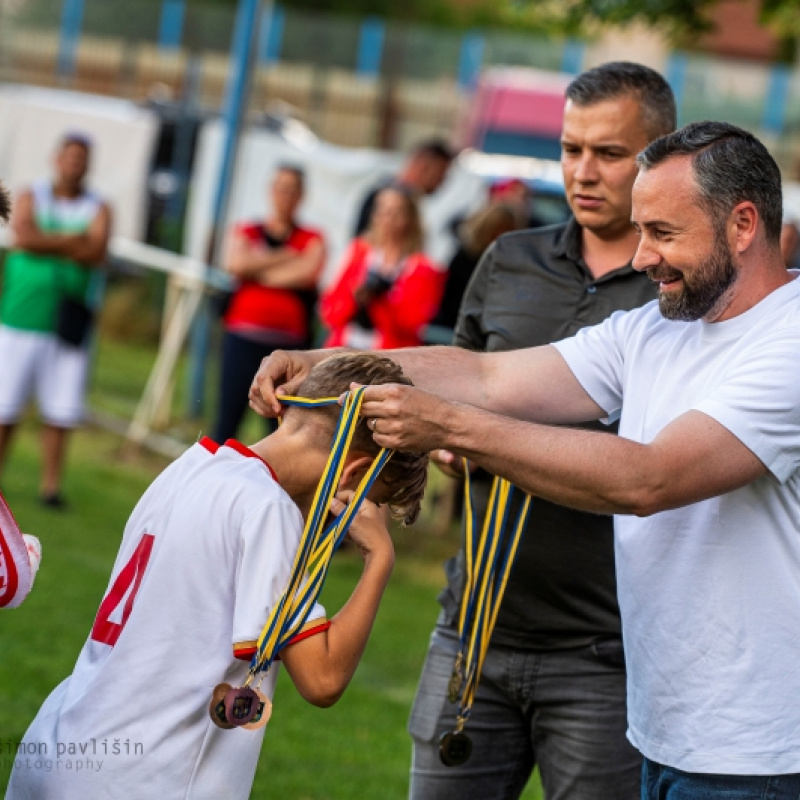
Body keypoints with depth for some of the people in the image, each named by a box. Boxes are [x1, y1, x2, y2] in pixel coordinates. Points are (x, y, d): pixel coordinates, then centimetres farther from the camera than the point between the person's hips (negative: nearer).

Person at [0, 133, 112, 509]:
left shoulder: (98, 209, 7)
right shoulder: (31, 197, 7)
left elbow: (96, 253, -10)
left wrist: (47, 242, -11)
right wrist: (73, 241, -10)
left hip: (70, 320, 0)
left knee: (60, 412, -2)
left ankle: (50, 483, 5)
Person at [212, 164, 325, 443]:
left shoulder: (312, 239, 9)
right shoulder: (246, 231, 13)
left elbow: (308, 273, -10)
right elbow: (235, 263, -6)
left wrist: (258, 271, -4)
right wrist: (283, 257, -2)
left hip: (288, 341, 0)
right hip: (243, 336, 1)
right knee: (229, 413, -3)